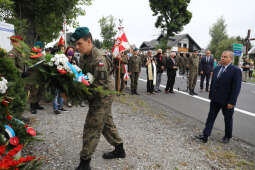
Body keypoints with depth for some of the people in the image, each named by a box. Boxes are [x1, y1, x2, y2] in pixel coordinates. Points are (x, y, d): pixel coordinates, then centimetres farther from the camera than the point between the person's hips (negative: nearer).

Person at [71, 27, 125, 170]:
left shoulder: (99, 59, -24)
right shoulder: (83, 57, 6)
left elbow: (99, 85, -26)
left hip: (102, 97, -9)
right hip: (97, 97, 9)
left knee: (92, 129, -3)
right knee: (107, 123, 19)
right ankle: (119, 150, 37)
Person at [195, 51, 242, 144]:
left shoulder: (236, 71, -14)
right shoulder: (217, 69, 5)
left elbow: (236, 88, -16)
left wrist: (231, 102, -18)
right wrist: (211, 95, 10)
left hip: (227, 102, -5)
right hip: (215, 100, 5)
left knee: (228, 119, 14)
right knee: (211, 117, 6)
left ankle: (227, 137, 34)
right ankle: (205, 136, 12)